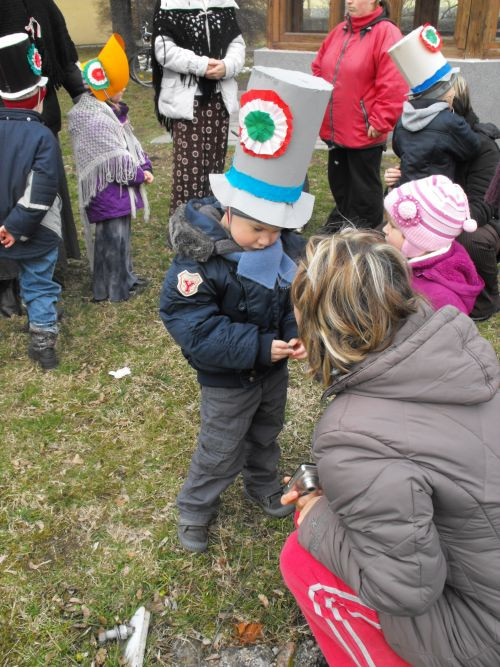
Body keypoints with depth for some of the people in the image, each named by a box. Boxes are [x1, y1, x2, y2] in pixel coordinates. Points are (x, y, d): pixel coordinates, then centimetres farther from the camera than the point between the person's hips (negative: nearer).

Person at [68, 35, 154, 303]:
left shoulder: (109, 110, 10)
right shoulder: (95, 121, -22)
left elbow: (130, 143, 12)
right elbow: (116, 159, -23)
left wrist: (144, 166, 0)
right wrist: (139, 174, -11)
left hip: (118, 189, 10)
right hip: (108, 191, -10)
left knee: (120, 235, 20)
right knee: (113, 238, 0)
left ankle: (123, 278, 35)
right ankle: (114, 288, 12)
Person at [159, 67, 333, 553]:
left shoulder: (286, 242, -14)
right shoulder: (200, 259, -31)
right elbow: (193, 327, -31)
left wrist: (296, 333, -21)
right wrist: (258, 347, -31)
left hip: (273, 367, 6)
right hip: (227, 381, -6)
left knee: (266, 433, 29)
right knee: (221, 451, 13)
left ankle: (263, 485, 57)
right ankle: (194, 509, 40)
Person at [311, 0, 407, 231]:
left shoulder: (386, 33, -12)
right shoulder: (339, 31, 10)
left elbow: (393, 87, -19)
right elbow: (318, 69, 20)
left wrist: (379, 124, -19)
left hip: (364, 133, -7)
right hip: (335, 129, 7)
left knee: (363, 189, 6)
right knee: (338, 182, 21)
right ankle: (339, 225, 40)